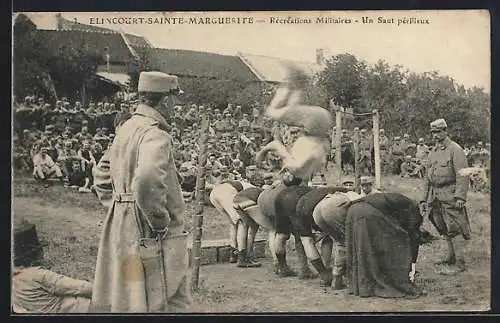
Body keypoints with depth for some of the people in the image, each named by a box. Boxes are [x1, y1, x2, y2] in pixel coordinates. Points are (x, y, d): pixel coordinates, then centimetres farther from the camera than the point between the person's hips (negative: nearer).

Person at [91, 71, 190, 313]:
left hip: (121, 228, 10)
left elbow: (109, 171, 23)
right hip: (153, 238, -9)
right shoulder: (155, 136, -19)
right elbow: (148, 180, -37)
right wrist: (160, 220, -23)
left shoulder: (126, 128, 10)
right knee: (171, 303, -1)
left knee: (117, 300, 17)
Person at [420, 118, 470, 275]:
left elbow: (462, 175, -14)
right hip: (435, 197, 8)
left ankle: (459, 263, -4)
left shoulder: (455, 150, -7)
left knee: (454, 229, -7)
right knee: (444, 229, 13)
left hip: (450, 196, -7)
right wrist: (424, 198, 18)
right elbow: (427, 177, 22)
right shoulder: (432, 153, 17)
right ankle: (450, 257, 24)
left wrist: (460, 197, -22)